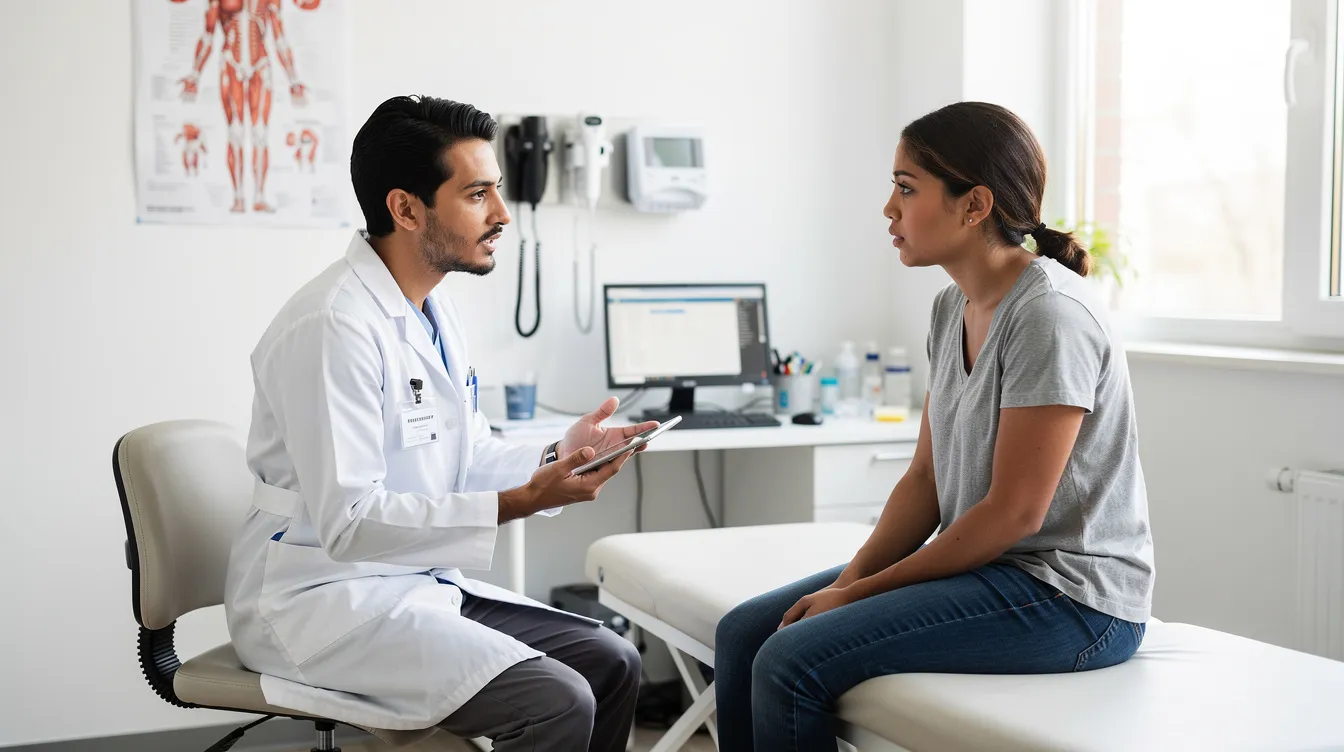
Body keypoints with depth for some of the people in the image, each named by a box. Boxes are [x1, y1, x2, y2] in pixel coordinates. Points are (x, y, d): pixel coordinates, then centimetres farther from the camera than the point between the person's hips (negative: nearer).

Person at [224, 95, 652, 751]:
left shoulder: (433, 310, 10)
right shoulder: (332, 326, -21)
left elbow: (465, 461, 16)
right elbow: (347, 523, -25)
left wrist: (556, 458, -3)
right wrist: (519, 503, -29)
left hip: (414, 580, 9)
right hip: (321, 599, -9)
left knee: (611, 662, 2)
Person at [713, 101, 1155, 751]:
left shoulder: (1048, 313, -19)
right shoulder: (954, 308, 9)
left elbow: (1014, 513, -20)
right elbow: (926, 478, 10)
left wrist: (861, 593, -14)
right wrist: (849, 580, -4)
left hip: (1070, 595, -9)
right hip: (988, 565, 9)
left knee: (791, 662, -21)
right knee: (744, 633, 1)